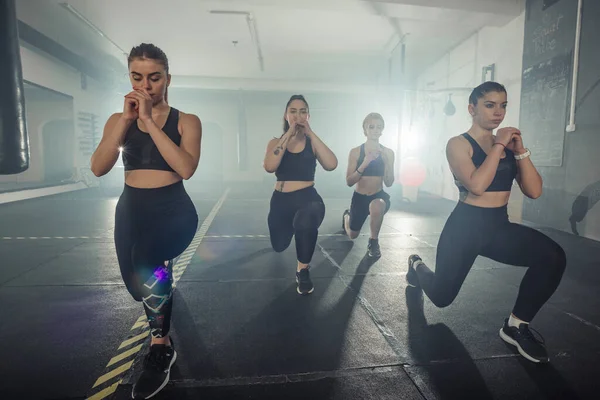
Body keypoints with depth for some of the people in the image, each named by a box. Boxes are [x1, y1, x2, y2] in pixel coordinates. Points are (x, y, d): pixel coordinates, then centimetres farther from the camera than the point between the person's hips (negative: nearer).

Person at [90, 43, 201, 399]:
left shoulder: (186, 121, -3)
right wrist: (126, 120, -14)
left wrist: (149, 120, -19)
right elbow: (98, 168, -8)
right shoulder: (118, 120, 7)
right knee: (139, 284, 15)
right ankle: (164, 340, 48)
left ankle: (160, 348, -7)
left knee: (148, 263, -33)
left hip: (173, 210, -5)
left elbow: (186, 168, -21)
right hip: (130, 210, 5)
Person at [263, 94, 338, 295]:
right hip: (281, 200, 3)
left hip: (308, 198, -3)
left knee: (306, 220, -39)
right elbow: (269, 166, -19)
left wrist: (310, 133, -16)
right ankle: (291, 227, 57)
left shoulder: (312, 142, 1)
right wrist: (289, 134, -17)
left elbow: (331, 165, -19)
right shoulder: (276, 142, 2)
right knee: (279, 246, 19)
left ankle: (303, 270, -14)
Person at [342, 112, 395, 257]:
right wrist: (364, 164, -27)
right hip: (359, 197, 1)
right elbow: (349, 182, -14)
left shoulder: (388, 153, -6)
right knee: (352, 235, 16)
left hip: (379, 196, 0)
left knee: (377, 206, -40)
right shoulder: (355, 152, -9)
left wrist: (386, 161, -21)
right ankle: (347, 215, 54)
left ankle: (374, 241, -13)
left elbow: (389, 183, -7)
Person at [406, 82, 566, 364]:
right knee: (442, 297, 8)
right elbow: (476, 185, -26)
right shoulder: (458, 144, -9)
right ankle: (416, 265, 44)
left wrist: (519, 150, -9)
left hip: (500, 227, 5)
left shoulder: (508, 144, 6)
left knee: (553, 256, -24)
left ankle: (516, 326, -4)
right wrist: (498, 145, -18)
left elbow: (534, 191, -1)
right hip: (465, 226, -4)